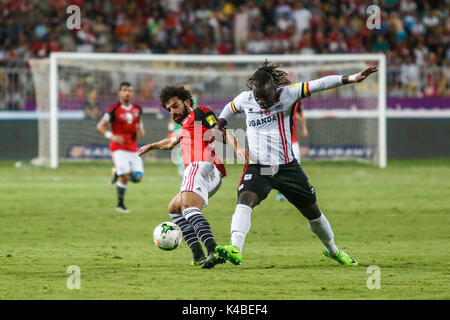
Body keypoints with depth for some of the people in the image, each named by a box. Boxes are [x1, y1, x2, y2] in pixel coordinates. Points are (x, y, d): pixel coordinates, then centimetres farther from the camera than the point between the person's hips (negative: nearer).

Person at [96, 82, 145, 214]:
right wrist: (111, 136, -21)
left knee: (137, 177, -5)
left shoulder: (137, 109, 8)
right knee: (124, 177, -15)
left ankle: (117, 173, 24)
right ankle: (120, 205, 2)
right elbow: (100, 126, -5)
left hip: (133, 149, 5)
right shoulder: (115, 110, -8)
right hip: (119, 148, -5)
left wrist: (141, 130, 3)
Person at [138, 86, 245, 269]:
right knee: (174, 209, 23)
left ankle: (213, 251, -52)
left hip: (202, 166, -10)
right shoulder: (186, 127, 36)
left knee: (189, 209, -30)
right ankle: (198, 255, 4)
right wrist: (151, 146, 72)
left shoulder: (198, 113, 9)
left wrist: (236, 148, -23)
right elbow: (171, 143, 57)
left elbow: (222, 132, -6)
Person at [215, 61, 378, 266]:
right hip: (257, 168, 0)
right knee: (245, 200, -29)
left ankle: (332, 250, 37)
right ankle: (235, 249, -44)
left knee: (312, 211, 13)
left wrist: (351, 79, -22)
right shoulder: (245, 100, -1)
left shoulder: (286, 94, -9)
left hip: (287, 167, 0)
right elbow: (229, 109, 23)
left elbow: (318, 85, -15)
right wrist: (219, 125, 7)